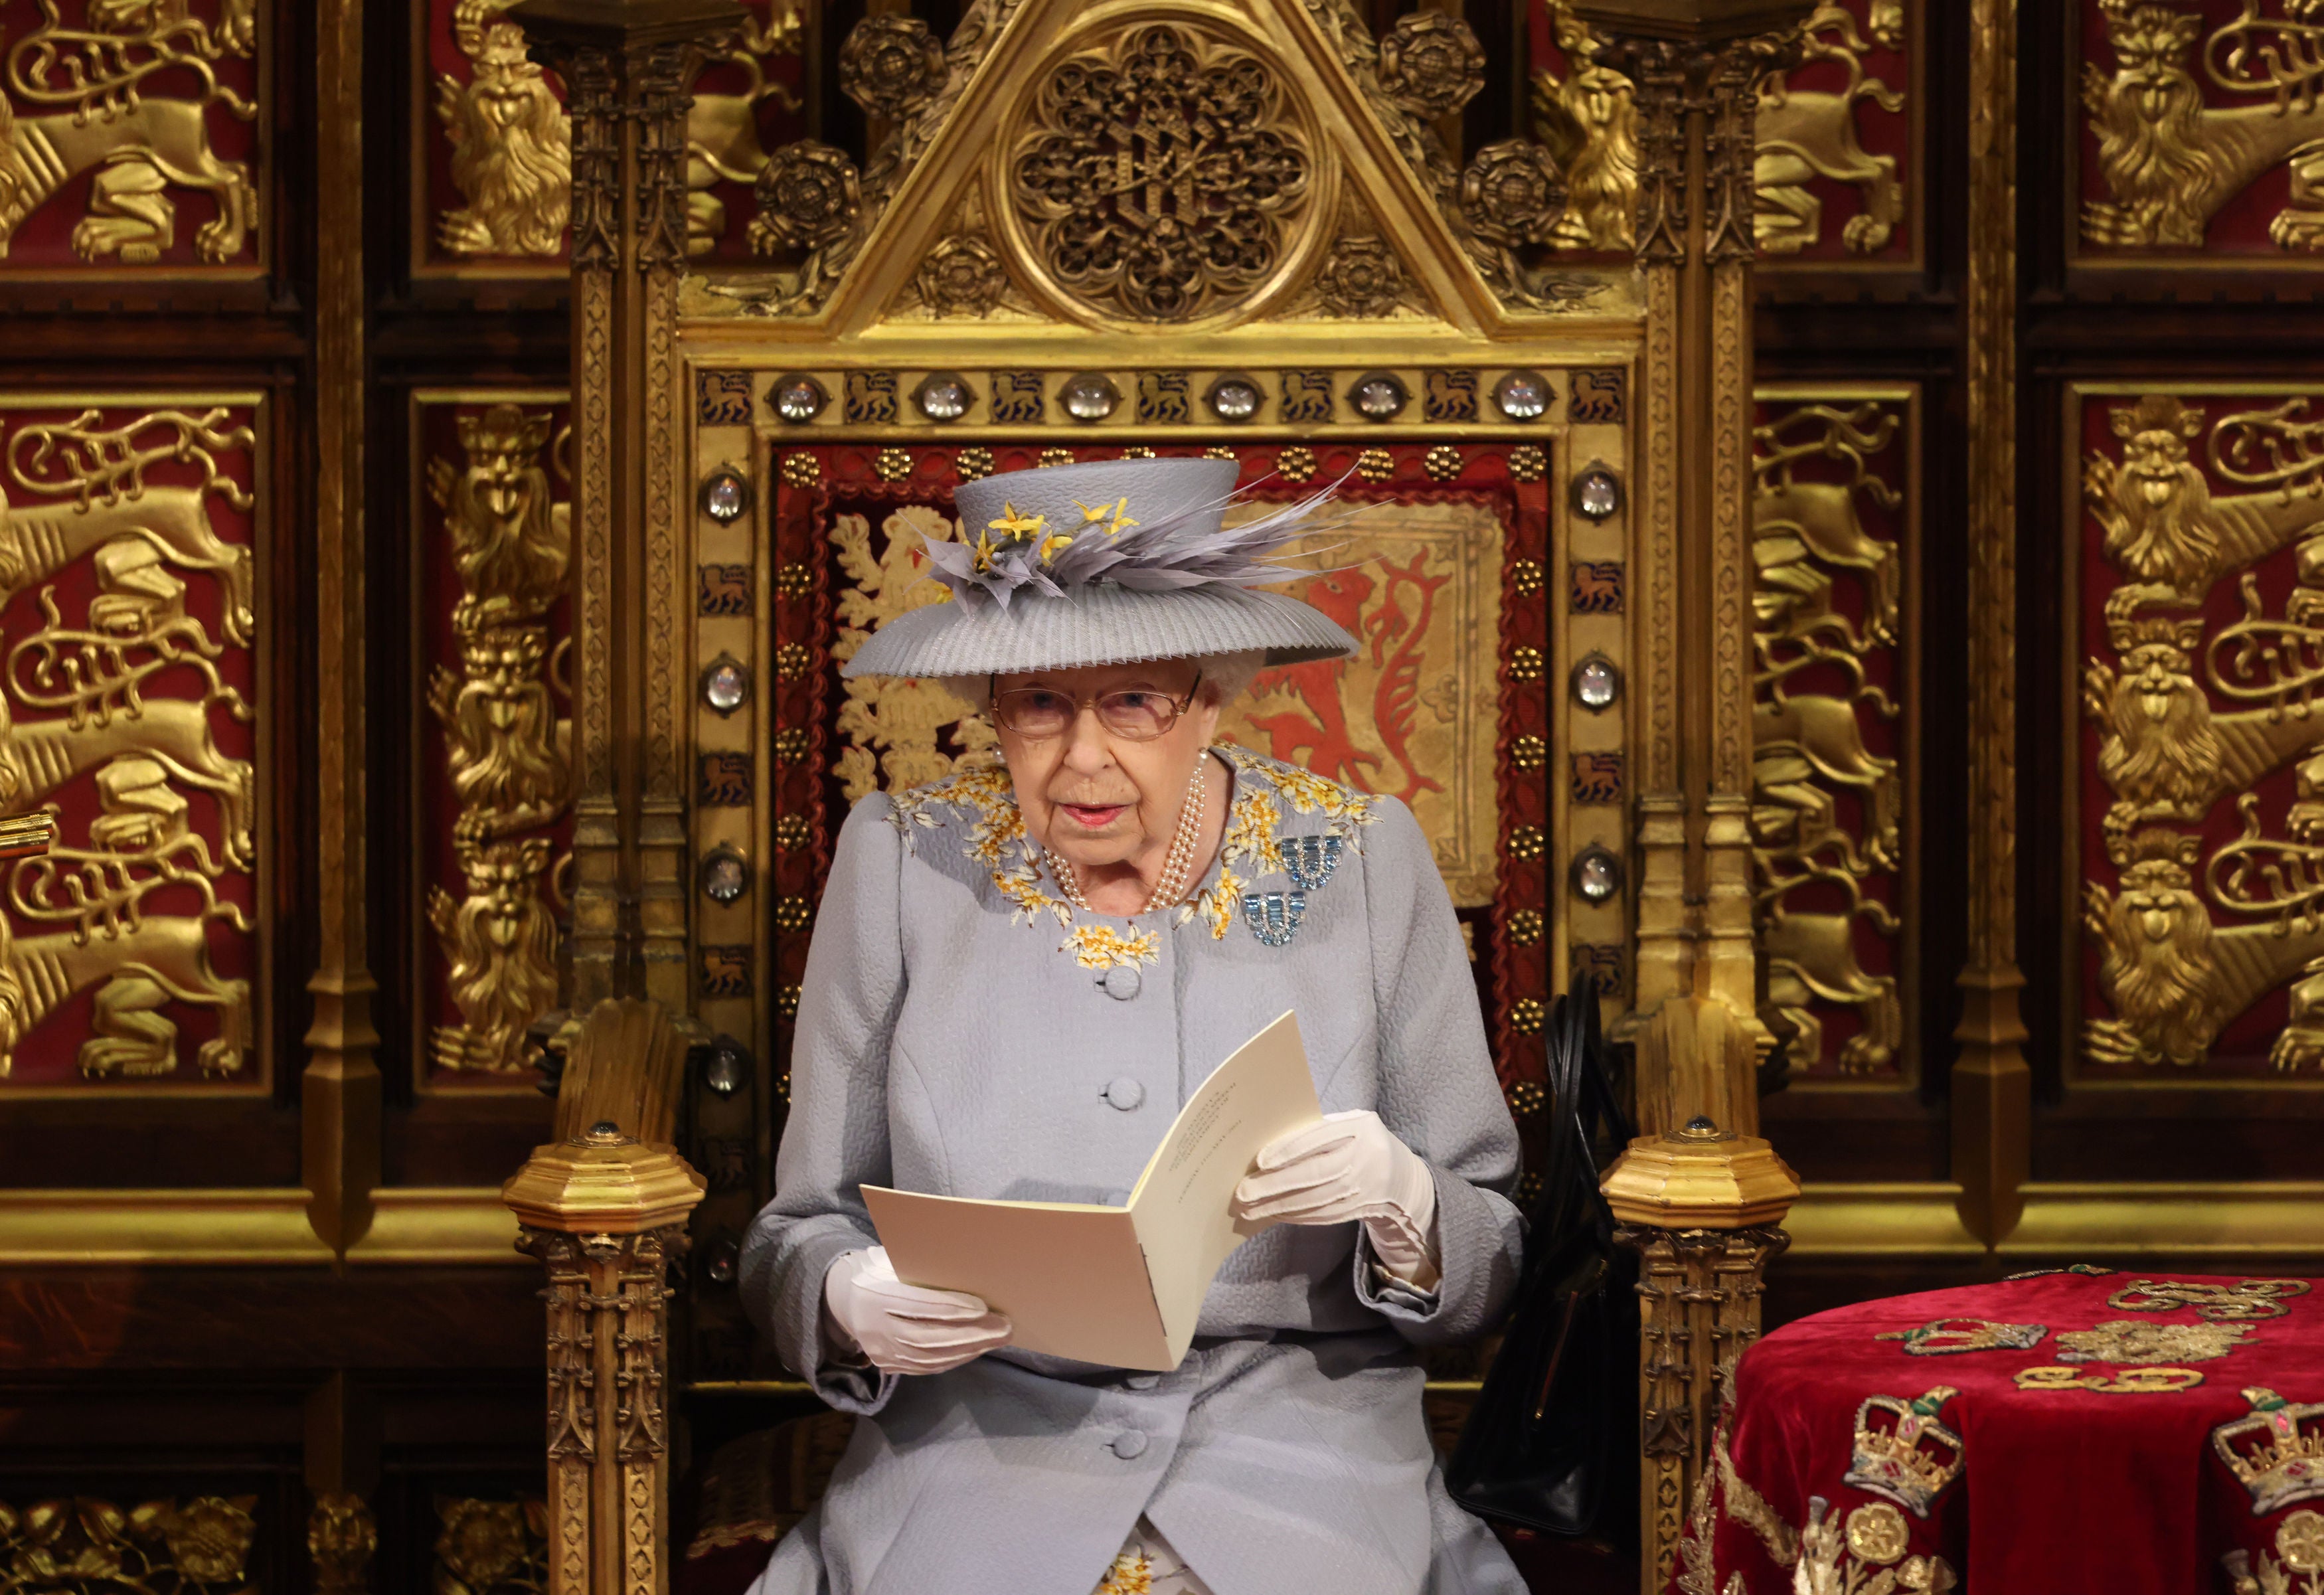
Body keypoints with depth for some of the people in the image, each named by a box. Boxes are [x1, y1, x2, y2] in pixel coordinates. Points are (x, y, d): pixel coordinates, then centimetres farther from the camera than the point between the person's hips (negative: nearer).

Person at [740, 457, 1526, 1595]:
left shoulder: (1363, 861, 3)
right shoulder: (903, 861, 4)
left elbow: (1492, 1268, 7)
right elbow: (798, 1235, 8)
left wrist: (1404, 1202, -15)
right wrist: (853, 1299, -14)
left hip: (1301, 1463, 0)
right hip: (976, 1455, 0)